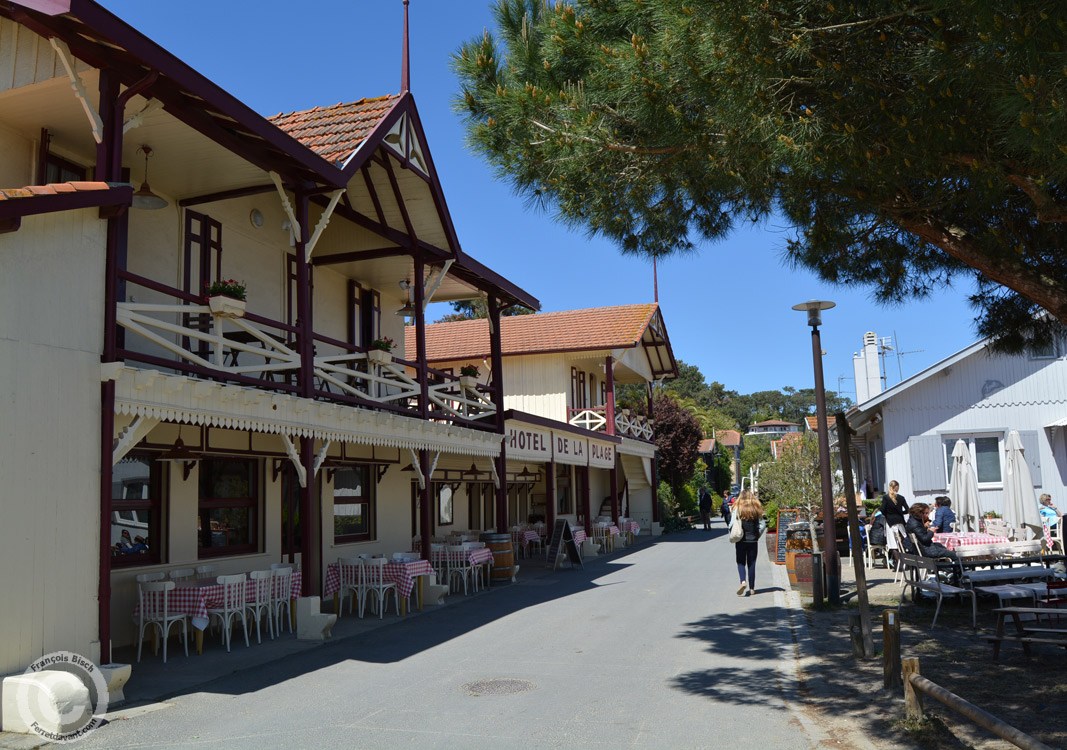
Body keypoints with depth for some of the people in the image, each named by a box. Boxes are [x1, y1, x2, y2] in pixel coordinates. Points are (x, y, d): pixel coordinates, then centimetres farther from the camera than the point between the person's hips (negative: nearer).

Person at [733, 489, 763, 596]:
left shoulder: (738, 509, -7)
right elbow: (761, 525, 0)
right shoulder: (756, 509, -1)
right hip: (753, 540, 2)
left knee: (741, 562, 8)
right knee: (751, 564, 10)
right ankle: (751, 588, 12)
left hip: (741, 540, -2)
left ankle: (743, 581, -17)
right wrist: (757, 536, 13)